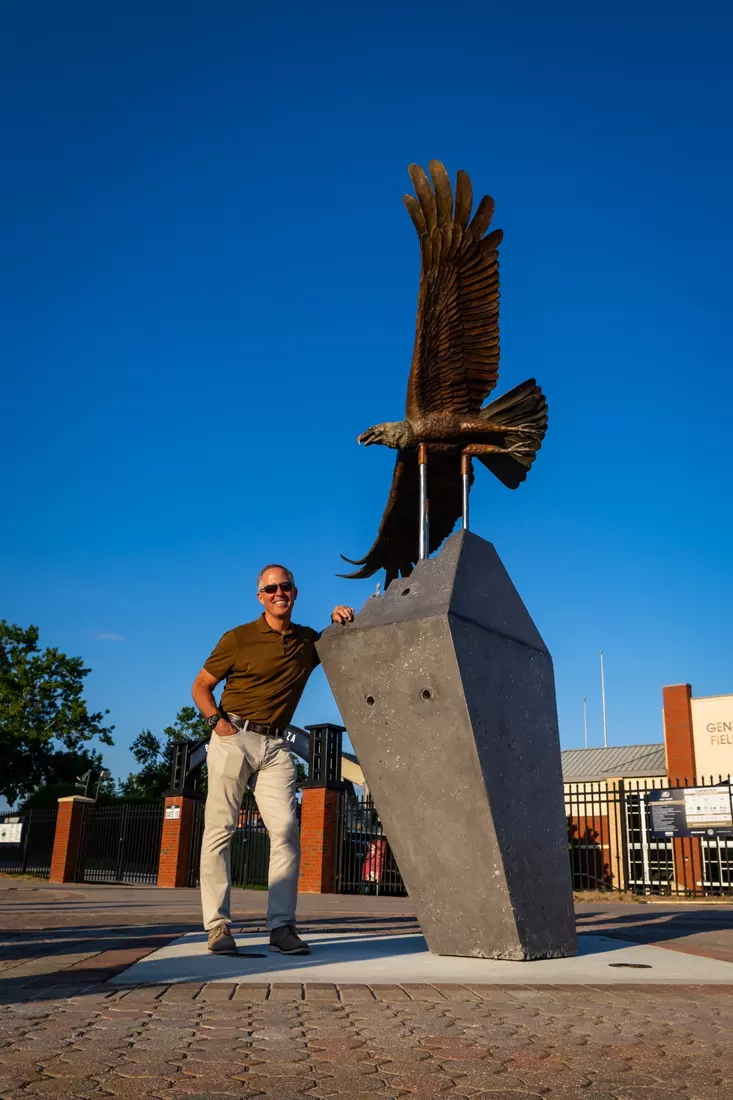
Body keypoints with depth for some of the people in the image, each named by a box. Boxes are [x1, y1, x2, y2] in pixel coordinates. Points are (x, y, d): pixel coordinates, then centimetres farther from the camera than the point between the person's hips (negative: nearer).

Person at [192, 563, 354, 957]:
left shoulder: (309, 641, 10)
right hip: (234, 737, -3)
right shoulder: (239, 638, 0)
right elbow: (201, 686, 6)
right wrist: (216, 720, -11)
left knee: (286, 829, -7)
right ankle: (217, 924, 2)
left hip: (275, 746, 3)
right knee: (220, 828, -5)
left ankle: (281, 926, -3)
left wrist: (341, 622, 4)